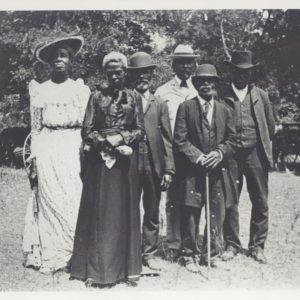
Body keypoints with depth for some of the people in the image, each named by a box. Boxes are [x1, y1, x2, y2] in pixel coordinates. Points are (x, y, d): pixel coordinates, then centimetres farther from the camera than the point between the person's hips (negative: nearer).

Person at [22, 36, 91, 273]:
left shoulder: (82, 90, 7)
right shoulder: (40, 90, 8)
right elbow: (36, 129, 8)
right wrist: (34, 162, 2)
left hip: (74, 151, 0)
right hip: (48, 152, 1)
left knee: (75, 201, -3)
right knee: (50, 201, 1)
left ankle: (75, 255, 8)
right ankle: (50, 256, 11)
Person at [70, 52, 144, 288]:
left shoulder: (134, 98, 8)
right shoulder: (97, 97, 7)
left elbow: (140, 131, 5)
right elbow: (87, 131, 2)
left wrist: (121, 138, -12)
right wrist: (107, 142, -12)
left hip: (126, 158, 1)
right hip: (100, 158, 0)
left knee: (125, 211, 4)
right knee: (99, 211, 0)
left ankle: (126, 267, 12)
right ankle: (96, 268, 6)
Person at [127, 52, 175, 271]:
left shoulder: (160, 105, 11)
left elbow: (167, 139, 6)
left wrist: (169, 169, 0)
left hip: (153, 165, 2)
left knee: (152, 213, 9)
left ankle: (150, 253, 21)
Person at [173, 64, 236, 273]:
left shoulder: (224, 110, 13)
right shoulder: (186, 107, 2)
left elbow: (231, 138, 11)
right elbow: (180, 139, -3)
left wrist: (219, 153, -8)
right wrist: (197, 156, -14)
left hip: (218, 170, 3)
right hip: (192, 170, -3)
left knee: (217, 214, 6)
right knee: (191, 214, 1)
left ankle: (211, 254, 23)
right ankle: (190, 256, 16)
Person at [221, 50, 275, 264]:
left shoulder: (261, 96, 8)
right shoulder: (222, 97, 0)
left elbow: (271, 126, 14)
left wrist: (264, 147, 12)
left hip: (256, 155, 2)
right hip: (230, 156, -2)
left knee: (260, 203, 5)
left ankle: (257, 246, 18)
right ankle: (232, 245, 17)